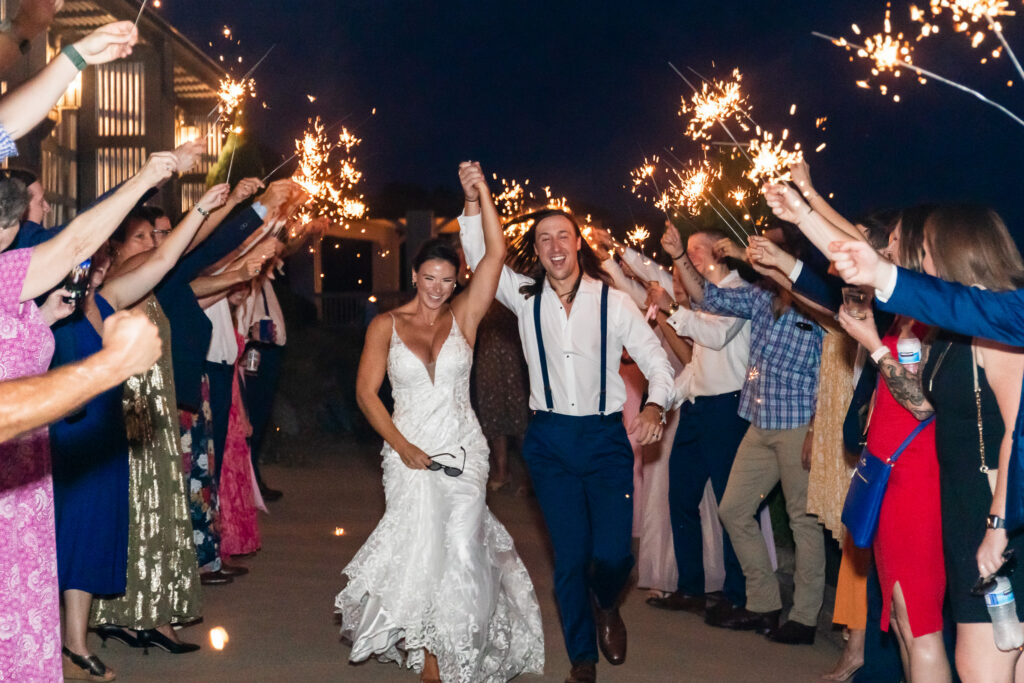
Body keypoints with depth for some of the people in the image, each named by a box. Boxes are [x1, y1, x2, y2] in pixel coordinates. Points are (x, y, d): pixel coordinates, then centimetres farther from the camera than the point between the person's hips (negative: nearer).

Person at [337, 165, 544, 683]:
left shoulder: (464, 316, 5)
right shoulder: (386, 325, 3)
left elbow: (495, 255, -5)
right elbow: (366, 392, 0)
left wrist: (482, 193, -10)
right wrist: (404, 447, -10)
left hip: (462, 451, 1)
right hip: (408, 452, 0)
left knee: (457, 551, -6)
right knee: (421, 548, -5)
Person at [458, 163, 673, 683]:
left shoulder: (613, 302, -2)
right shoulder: (526, 298, 4)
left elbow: (656, 360, -3)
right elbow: (479, 257, -2)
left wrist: (655, 405, -22)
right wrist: (473, 202, -15)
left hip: (606, 437, -1)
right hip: (550, 440, 1)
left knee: (613, 553, -10)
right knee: (569, 557, 4)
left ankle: (606, 607, 28)